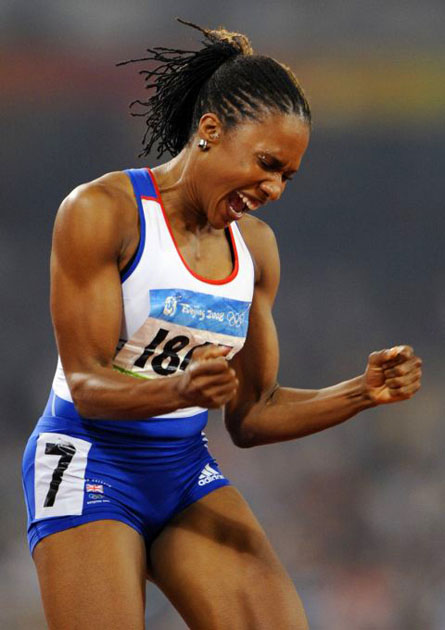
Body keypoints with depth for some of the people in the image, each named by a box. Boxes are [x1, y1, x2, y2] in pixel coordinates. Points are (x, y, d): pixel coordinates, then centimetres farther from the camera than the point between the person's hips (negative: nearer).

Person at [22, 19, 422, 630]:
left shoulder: (255, 246, 7)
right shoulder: (101, 211, -11)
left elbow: (251, 415, 10)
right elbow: (87, 385, -14)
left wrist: (362, 392, -4)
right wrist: (181, 390, -33)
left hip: (186, 470, 5)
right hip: (90, 463, -5)